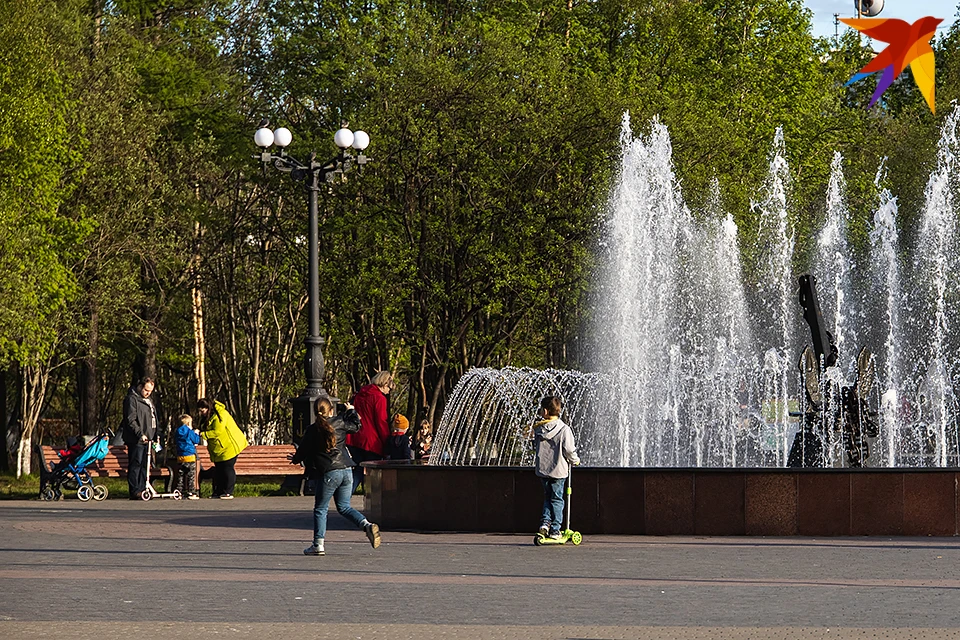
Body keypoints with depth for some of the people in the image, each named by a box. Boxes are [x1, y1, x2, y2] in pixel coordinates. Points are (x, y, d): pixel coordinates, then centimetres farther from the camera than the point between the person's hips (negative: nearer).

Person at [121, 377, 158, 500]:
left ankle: (142, 489, 10)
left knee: (145, 465, 7)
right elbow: (131, 420, -14)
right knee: (136, 464, -9)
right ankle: (135, 491, -9)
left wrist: (155, 435, 20)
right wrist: (140, 434, -21)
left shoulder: (149, 401, 22)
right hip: (135, 440, -9)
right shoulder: (132, 399, -7)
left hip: (147, 439, 9)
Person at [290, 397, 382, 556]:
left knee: (320, 509, 8)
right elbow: (356, 426, 25)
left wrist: (295, 459, 28)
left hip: (328, 474, -4)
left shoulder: (312, 430, -5)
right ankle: (367, 525, -7)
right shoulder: (340, 423, 5)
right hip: (346, 471, 4)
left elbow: (303, 451, 5)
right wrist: (351, 411, 43)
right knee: (344, 507, 16)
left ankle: (318, 545, 6)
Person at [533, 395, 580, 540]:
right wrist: (575, 460, 8)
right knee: (557, 499, 5)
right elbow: (569, 450, -12)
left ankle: (545, 521, 2)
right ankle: (555, 529, 3)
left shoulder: (538, 428, -1)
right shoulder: (564, 429, -11)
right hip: (558, 469, -3)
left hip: (542, 469, 3)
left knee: (547, 497, 19)